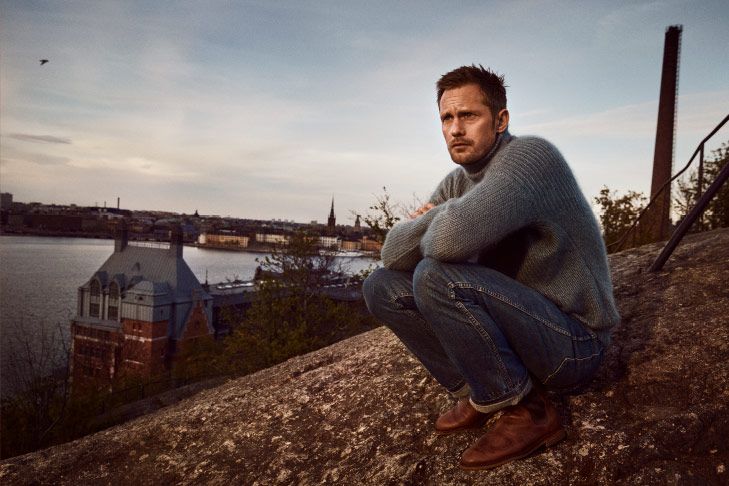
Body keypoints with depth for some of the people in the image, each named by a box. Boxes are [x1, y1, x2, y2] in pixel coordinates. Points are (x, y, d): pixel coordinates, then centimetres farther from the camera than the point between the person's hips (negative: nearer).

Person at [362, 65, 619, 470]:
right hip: (517, 321, 8)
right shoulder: (458, 181, 5)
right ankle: (480, 394, 5)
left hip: (574, 342, -7)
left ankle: (527, 412, -10)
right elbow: (393, 253, 2)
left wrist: (439, 217, -14)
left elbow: (454, 237, -39)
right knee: (382, 287, 0)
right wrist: (436, 218, -18)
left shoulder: (531, 155, -21)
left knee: (437, 277, -30)